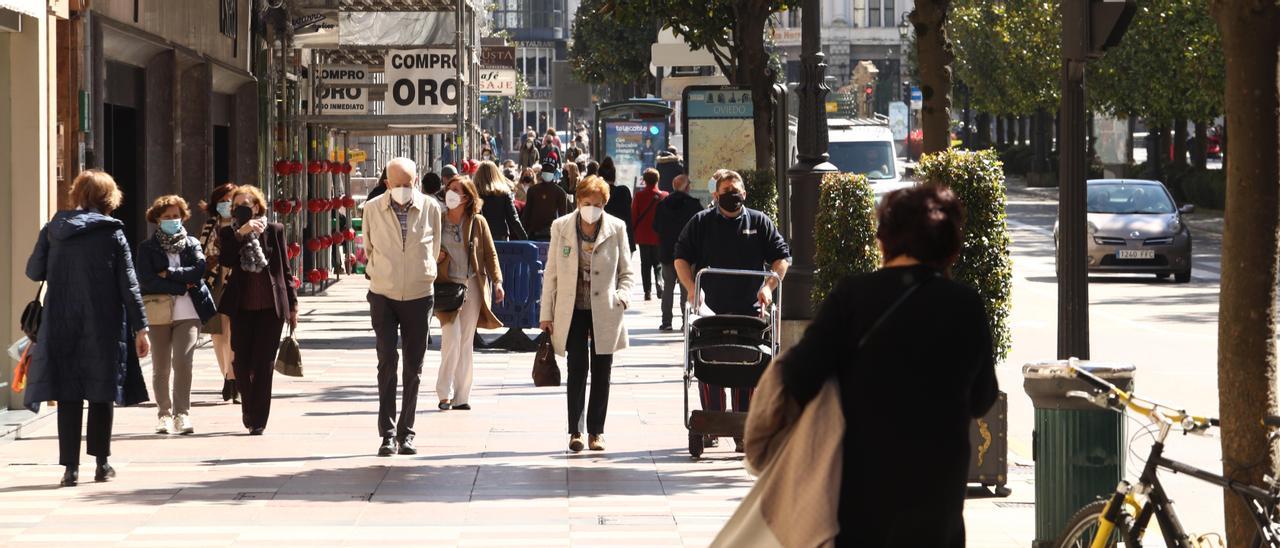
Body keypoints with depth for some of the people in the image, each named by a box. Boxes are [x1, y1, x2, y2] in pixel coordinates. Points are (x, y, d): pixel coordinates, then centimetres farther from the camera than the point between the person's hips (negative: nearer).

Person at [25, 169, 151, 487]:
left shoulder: (52, 230, 2)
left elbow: (34, 272, 7)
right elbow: (128, 285, -4)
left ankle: (70, 467, -1)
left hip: (61, 327, 2)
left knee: (68, 395, 4)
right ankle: (102, 463, 13)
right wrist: (140, 328, -1)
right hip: (104, 327, -2)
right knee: (102, 392, 9)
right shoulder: (112, 234, -4)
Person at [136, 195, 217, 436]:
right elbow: (146, 279, -7)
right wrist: (181, 287, -9)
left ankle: (182, 414, -11)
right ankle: (164, 414, 12)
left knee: (183, 361, -14)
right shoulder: (147, 248, 7)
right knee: (160, 367, 3)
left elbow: (199, 269, -4)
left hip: (188, 312, 0)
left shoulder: (192, 244, 13)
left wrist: (168, 274, -9)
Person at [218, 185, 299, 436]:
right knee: (241, 363, 2)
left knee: (264, 363, -3)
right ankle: (249, 409, 25)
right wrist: (240, 234, -21)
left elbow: (285, 269, 8)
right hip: (241, 308, 1)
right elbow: (224, 261, -14)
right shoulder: (228, 234, 5)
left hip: (270, 307, -1)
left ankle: (258, 420, 1)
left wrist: (292, 304, 7)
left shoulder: (274, 230, 3)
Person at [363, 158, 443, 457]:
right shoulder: (372, 209, -2)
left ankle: (406, 433, 12)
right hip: (383, 296, -1)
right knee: (387, 362, -7)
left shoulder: (430, 208, -1)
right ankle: (387, 434, -5)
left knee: (413, 367, 5)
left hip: (419, 296, 1)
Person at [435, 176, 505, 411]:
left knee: (466, 343, 5)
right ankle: (445, 393, -3)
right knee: (452, 339, -14)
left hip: (472, 285, 1)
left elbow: (490, 253, 5)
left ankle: (461, 397, 11)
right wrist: (435, 257, -9)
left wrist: (497, 281, -6)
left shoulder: (477, 222, 3)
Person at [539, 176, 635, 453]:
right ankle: (575, 430, -2)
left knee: (601, 372, 5)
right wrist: (546, 313, 2)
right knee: (577, 369, -7)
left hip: (605, 312, 1)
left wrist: (622, 295, -12)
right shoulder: (561, 227, 1)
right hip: (573, 311, -1)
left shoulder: (617, 228, 1)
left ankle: (596, 431, 13)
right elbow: (551, 273, 5)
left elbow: (626, 272, 8)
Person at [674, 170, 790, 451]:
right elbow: (681, 258, 8)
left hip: (749, 310, 0)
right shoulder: (701, 223, 8)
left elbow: (781, 257, 8)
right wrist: (691, 288, -7)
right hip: (710, 310, 0)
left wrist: (769, 287, -7)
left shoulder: (759, 222, 8)